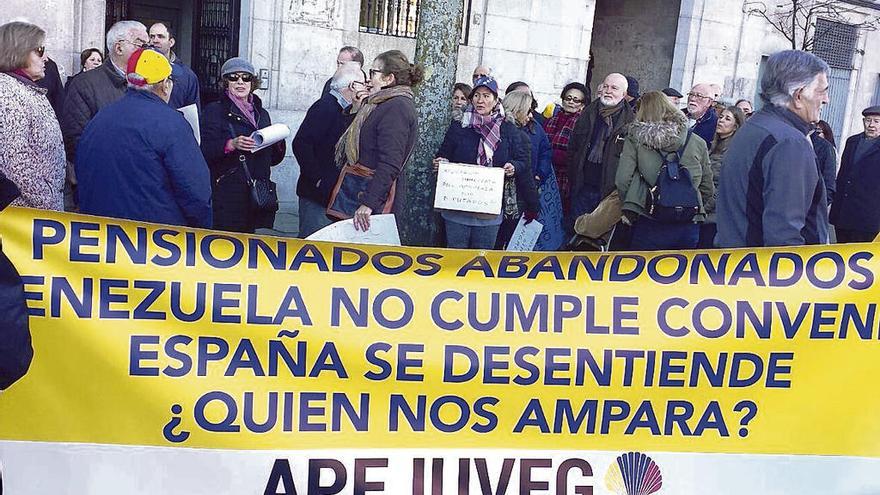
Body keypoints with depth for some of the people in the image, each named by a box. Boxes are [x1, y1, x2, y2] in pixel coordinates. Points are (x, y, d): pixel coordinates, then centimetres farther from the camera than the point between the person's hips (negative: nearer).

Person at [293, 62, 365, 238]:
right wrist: (317, 179, -20)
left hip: (334, 192, 9)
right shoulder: (325, 108, -15)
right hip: (317, 194, -9)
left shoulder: (346, 111, 15)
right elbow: (301, 144, -22)